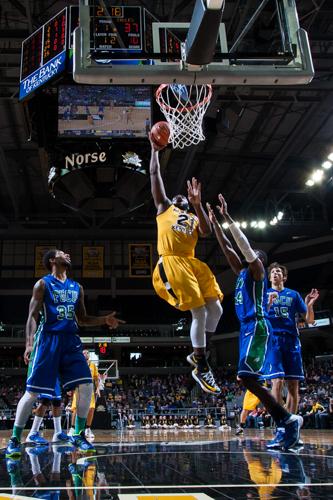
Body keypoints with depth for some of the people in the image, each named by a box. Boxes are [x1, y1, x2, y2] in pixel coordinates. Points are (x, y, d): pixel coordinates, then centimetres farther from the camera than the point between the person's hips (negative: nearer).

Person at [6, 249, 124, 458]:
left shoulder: (77, 287, 16)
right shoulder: (43, 284, 1)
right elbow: (33, 316, -5)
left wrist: (105, 320, 6)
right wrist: (29, 343, -19)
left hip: (71, 340, 5)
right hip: (49, 339, -5)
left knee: (86, 386, -7)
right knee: (33, 391, -5)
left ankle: (79, 435, 8)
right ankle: (15, 439, 9)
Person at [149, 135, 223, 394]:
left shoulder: (194, 217, 28)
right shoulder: (164, 207, 20)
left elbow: (207, 232, 5)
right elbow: (155, 175, 18)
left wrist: (197, 204, 0)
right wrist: (155, 150, 20)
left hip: (192, 262, 5)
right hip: (171, 262, -5)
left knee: (216, 309, -1)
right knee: (200, 312, -12)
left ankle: (197, 353, 18)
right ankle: (201, 367, -2)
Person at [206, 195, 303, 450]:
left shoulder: (257, 270, -1)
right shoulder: (242, 272, 22)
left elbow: (244, 244, -13)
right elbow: (228, 248, 23)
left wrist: (227, 217, -11)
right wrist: (215, 222, 20)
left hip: (258, 327, -10)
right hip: (247, 329, 10)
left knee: (247, 377, -21)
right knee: (249, 379, 5)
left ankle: (288, 419, -14)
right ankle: (287, 423, 7)